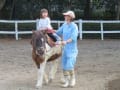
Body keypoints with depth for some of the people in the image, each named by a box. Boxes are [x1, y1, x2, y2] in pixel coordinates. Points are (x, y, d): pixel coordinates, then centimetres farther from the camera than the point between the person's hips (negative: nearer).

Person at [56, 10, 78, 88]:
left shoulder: (74, 26, -12)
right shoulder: (64, 25, 6)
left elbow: (73, 38, -21)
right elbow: (59, 32, 20)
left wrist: (66, 42, -35)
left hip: (72, 49, -6)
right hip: (65, 49, 6)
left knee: (69, 66, -10)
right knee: (64, 66, 6)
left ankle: (73, 80, 13)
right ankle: (67, 82, 17)